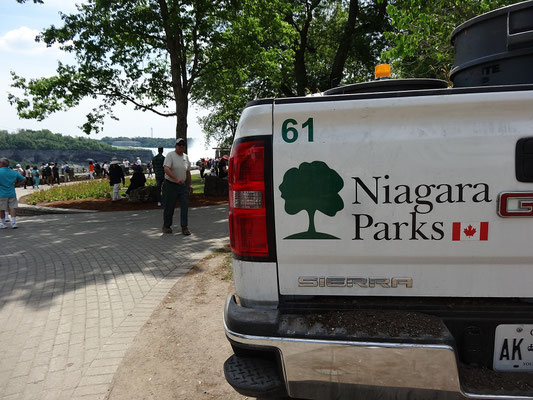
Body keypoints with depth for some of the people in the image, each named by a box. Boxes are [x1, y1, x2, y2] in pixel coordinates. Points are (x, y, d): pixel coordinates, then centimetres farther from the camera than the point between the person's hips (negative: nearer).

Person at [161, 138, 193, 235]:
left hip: (183, 185, 5)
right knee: (169, 207, 5)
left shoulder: (186, 157, 10)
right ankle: (166, 226, 22)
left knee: (185, 206, -2)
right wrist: (176, 179, -34)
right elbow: (166, 169, -23)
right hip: (170, 185, -5)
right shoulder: (170, 155, -10)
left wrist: (190, 184, 16)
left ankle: (184, 227, 3)